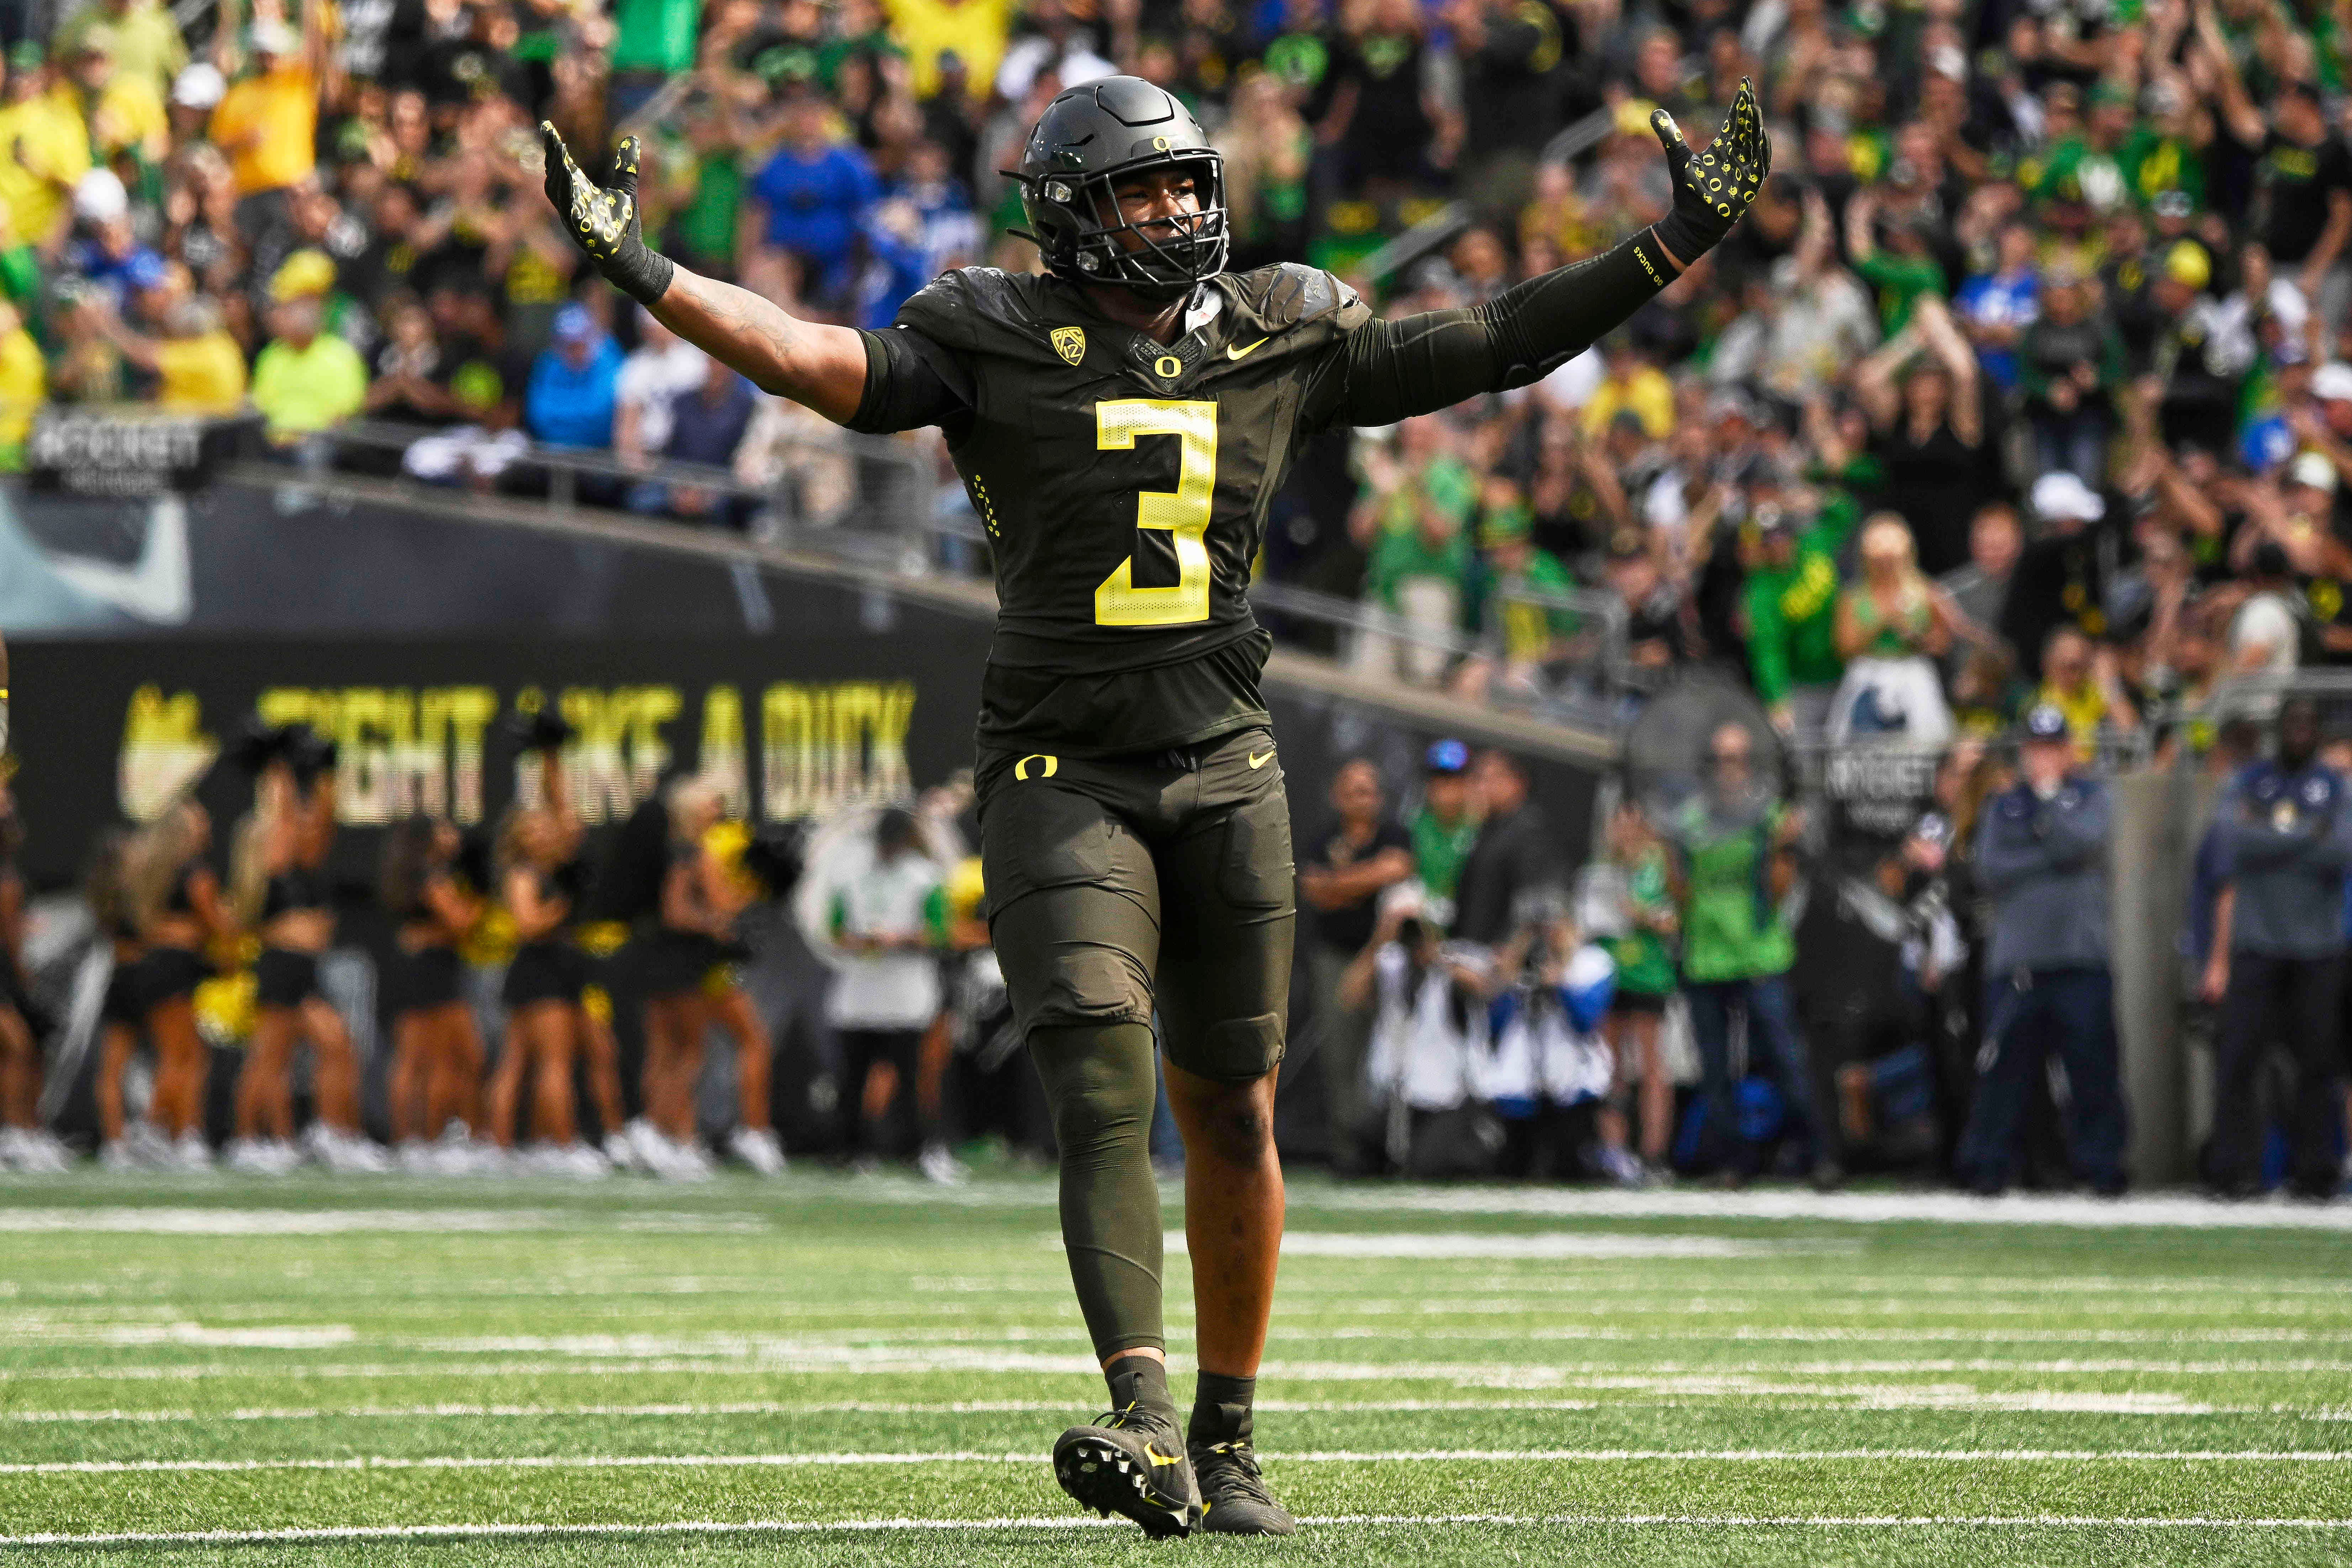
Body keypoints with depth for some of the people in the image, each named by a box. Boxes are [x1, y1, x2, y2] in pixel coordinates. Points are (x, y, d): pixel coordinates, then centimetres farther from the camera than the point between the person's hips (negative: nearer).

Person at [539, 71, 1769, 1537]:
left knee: (1232, 1115, 7)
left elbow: (1491, 345, 13)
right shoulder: (999, 343, 0)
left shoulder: (1281, 339, 9)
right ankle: (1147, 1422, -29)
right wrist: (646, 275, -25)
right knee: (1104, 1085, -19)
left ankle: (1228, 1444, 20)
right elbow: (823, 364, -12)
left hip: (1225, 770, 3)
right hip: (1063, 777, -3)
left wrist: (1674, 247, 10)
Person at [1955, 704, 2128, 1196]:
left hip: (2081, 957, -1)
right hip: (2016, 962, 1)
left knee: (2094, 1066, -2)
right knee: (2004, 1068, 0)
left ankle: (2103, 1167, 5)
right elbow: (1990, 869, 1)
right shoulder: (2004, 806, 15)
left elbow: (2078, 843, -10)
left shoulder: (2091, 797, 10)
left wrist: (2049, 792, -3)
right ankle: (1985, 1167, 6)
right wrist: (2048, 858, -7)